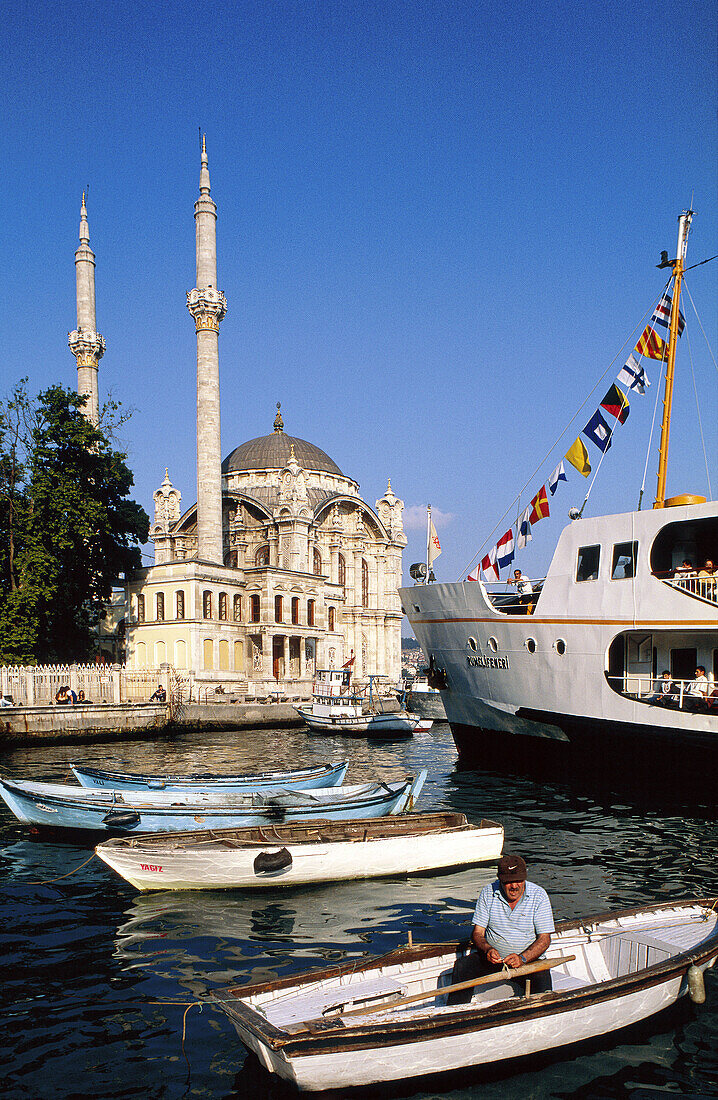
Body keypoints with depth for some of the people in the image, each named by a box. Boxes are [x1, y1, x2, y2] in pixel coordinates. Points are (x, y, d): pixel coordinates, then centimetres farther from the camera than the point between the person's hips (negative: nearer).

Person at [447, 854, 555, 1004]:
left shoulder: (539, 895, -7)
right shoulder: (488, 893, -3)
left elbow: (544, 938, -9)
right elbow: (477, 932, -1)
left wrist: (522, 958, -26)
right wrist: (488, 950, -24)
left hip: (529, 959, -2)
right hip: (493, 957, 2)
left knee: (542, 976, -32)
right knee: (462, 966, -20)